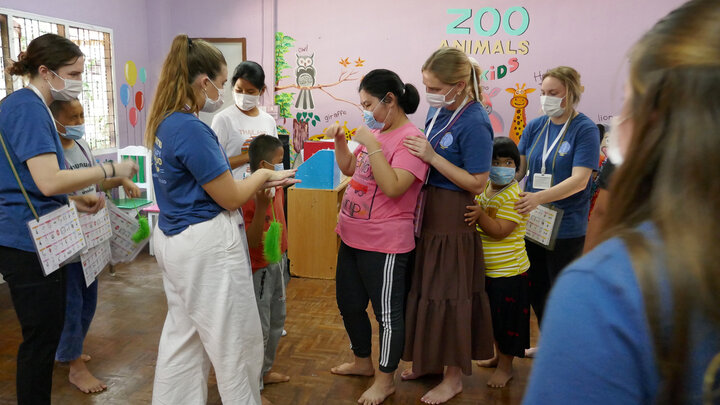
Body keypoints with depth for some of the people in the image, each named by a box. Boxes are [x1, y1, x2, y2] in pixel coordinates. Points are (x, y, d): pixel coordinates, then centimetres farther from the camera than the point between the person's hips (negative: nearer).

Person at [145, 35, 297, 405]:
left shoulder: (165, 124, 8)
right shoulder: (191, 129, -21)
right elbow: (231, 198, -16)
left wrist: (262, 181, 13)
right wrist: (262, 174, 2)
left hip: (173, 241, 10)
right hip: (206, 245, -10)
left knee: (182, 336, 19)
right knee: (237, 340, 8)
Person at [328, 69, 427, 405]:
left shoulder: (410, 139, -16)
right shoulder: (375, 132, 9)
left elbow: (394, 188, -26)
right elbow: (349, 169, 20)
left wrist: (372, 146, -24)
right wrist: (339, 140, 5)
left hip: (385, 245, -9)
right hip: (352, 237, 10)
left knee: (387, 312, 6)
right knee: (348, 303, 21)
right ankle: (362, 362, 43)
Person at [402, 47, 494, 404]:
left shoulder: (474, 122, -19)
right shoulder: (438, 110, 5)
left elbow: (477, 183, -20)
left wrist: (431, 156, -24)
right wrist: (415, 149, 0)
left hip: (453, 217, -8)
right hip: (427, 209, 8)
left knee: (448, 294, 3)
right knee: (424, 287, 18)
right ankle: (432, 360, 38)